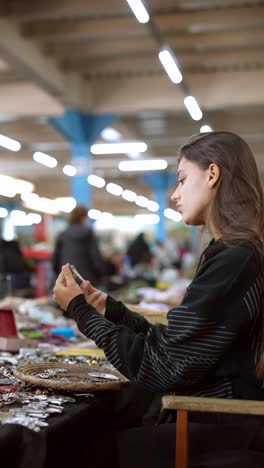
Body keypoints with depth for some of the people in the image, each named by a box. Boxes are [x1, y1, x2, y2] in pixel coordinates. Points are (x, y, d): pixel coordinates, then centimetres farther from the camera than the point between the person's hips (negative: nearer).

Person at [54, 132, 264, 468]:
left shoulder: (232, 261, -21)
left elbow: (161, 370, -20)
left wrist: (82, 312, -10)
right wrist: (111, 310, 8)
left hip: (217, 435, -8)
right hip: (214, 419, 8)